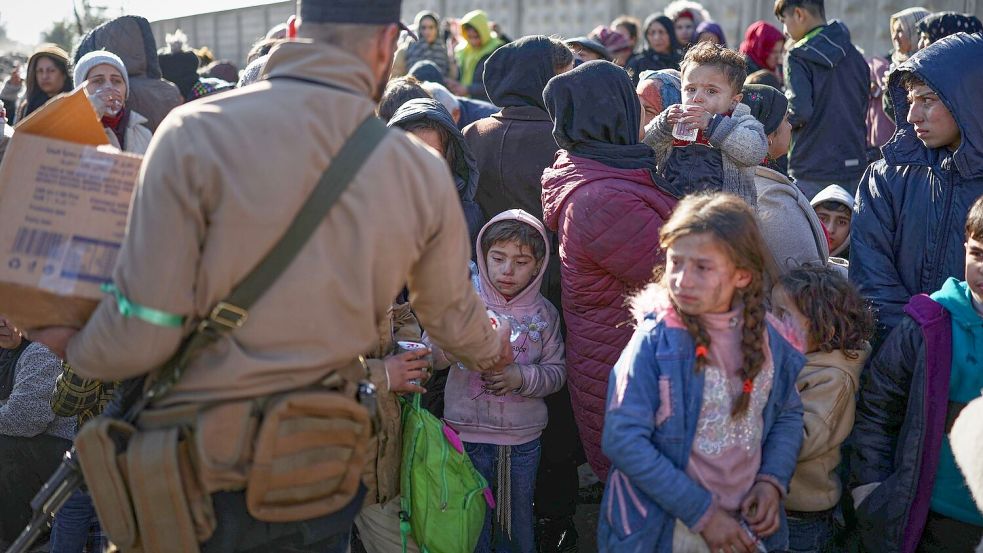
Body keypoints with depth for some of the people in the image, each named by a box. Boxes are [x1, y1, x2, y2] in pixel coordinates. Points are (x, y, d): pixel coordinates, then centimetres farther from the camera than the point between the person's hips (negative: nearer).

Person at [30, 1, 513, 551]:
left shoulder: (196, 132, -14)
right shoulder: (424, 173, -2)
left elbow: (139, 336, -15)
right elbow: (452, 313, 16)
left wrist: (74, 346, 8)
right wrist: (491, 352, 39)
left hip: (200, 471, -3)